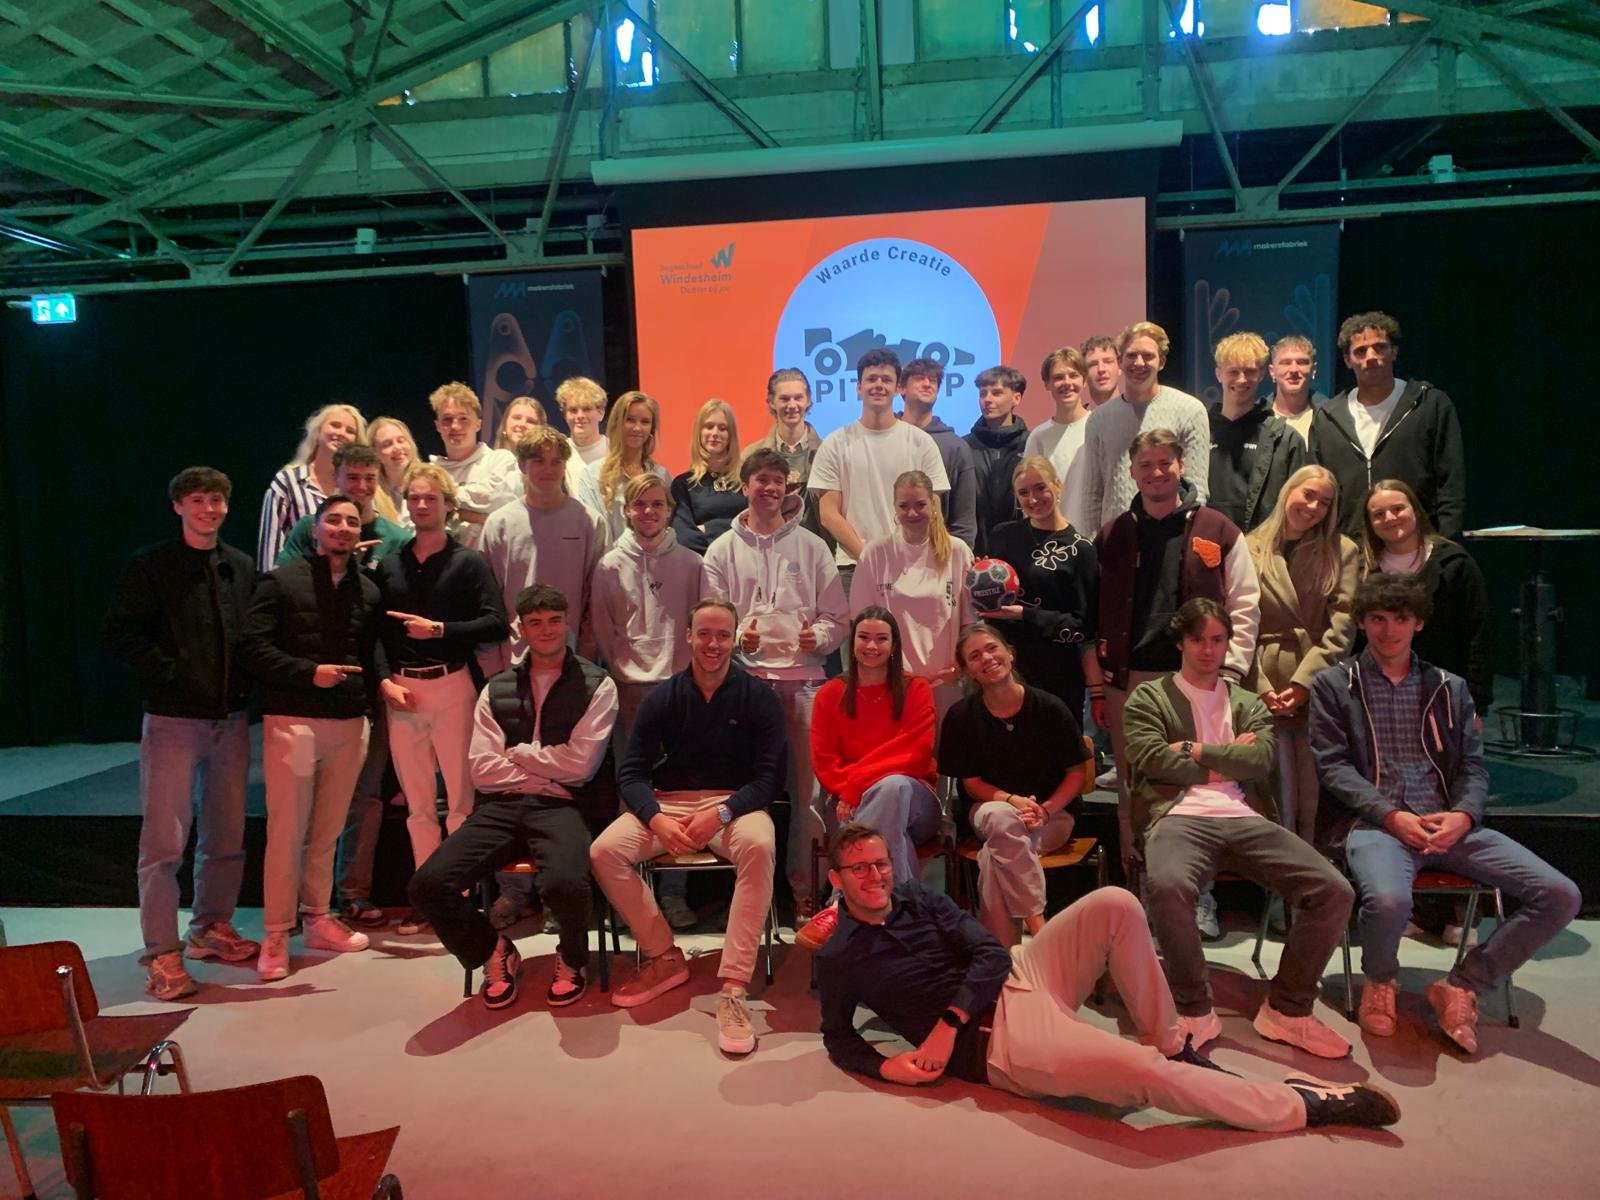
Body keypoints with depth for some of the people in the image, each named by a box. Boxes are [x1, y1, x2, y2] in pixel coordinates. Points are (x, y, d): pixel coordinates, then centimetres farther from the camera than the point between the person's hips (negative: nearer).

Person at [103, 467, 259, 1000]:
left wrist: (247, 682, 2)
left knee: (227, 835, 12)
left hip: (231, 720, 5)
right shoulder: (150, 566, -3)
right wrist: (167, 671, -16)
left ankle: (213, 928, 28)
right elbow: (119, 632, -9)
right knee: (164, 840, -3)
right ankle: (162, 953, 6)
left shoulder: (241, 567, 10)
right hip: (173, 719, -4)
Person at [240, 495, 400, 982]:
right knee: (286, 830, -2)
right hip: (293, 720, -4)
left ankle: (317, 919, 25)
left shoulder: (369, 591, 12)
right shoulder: (281, 582, -2)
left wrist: (381, 682, 0)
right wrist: (310, 673, -16)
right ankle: (276, 936, 8)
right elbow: (253, 648, -8)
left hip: (349, 722, 5)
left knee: (328, 829, 12)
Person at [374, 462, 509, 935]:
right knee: (417, 803, 9)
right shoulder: (389, 565, 11)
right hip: (400, 690, 3)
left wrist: (439, 629, -14)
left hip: (452, 686, -3)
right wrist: (385, 681, -6)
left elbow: (496, 624, -9)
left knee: (460, 798, -2)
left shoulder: (468, 562, 2)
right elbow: (375, 633, 7)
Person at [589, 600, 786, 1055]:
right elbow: (632, 772, 1)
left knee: (759, 847, -37)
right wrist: (656, 819, -20)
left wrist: (721, 813, -22)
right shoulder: (662, 698, 4)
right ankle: (664, 957, -5)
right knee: (604, 851, -24)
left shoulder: (758, 697, -1)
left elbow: (770, 775, -5)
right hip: (668, 802, 3)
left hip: (735, 803, -2)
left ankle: (733, 987, -32)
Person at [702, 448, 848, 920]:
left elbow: (837, 616, 11)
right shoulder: (723, 550, 11)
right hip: (746, 676, 0)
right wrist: (738, 637, -13)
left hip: (802, 676, 0)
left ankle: (804, 885, 10)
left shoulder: (811, 547, 12)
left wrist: (817, 637, -10)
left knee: (806, 787, 1)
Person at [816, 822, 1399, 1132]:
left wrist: (947, 1022, -15)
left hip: (1018, 974, 6)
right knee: (1144, 1073, -26)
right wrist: (886, 1066, -12)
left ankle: (1172, 1045, 0)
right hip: (997, 1042, -6)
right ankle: (1306, 1105, -8)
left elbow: (990, 952, 1)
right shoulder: (838, 958, -2)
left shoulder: (915, 896, 8)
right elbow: (837, 1037, 9)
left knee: (1115, 905, -16)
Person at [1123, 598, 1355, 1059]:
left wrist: (1195, 750, 0)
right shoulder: (1149, 697, 15)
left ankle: (1287, 1008, 1)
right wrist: (1227, 758, 4)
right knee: (1167, 885, -39)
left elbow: (1260, 759, 5)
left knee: (1334, 892, -19)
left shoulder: (1247, 703, 25)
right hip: (1180, 817, -4)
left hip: (1246, 818, 4)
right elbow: (1153, 760, -3)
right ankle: (1194, 1011, -14)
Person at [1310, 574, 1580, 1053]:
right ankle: (1380, 981, 0)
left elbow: (1472, 765, 13)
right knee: (1389, 899, -37)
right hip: (1375, 822, -4)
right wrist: (1391, 815, -13)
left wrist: (1463, 815, -9)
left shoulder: (1449, 688, 20)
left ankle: (1461, 986, 2)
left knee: (1560, 896, -15)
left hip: (1449, 824, 4)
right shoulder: (1334, 685, 9)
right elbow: (1333, 766, 1)